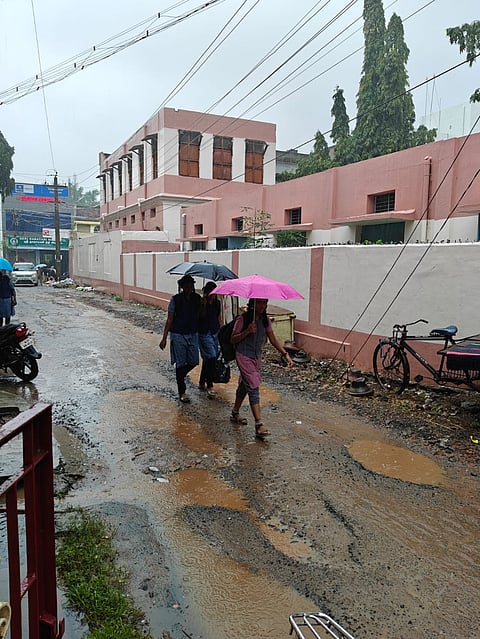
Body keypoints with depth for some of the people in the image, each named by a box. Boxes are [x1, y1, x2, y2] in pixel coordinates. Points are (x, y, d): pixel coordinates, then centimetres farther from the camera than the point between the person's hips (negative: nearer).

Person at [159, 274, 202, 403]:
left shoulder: (197, 299, 1)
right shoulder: (175, 299, -9)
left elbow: (200, 316, 8)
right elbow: (169, 319, -7)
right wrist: (164, 338, -8)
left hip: (193, 334, 4)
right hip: (178, 335, -4)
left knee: (193, 362, 7)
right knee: (180, 363, 2)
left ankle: (180, 375, 38)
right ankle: (182, 392, 14)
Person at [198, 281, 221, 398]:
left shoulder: (217, 303, 8)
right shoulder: (200, 302, -9)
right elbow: (201, 316, -16)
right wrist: (204, 304, -19)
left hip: (214, 333, 6)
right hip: (204, 333, -6)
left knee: (207, 359, 13)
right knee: (211, 357, -17)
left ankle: (202, 383, 26)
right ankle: (209, 386, -14)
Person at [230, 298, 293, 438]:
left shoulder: (265, 320, 2)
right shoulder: (242, 319, -15)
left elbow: (273, 339, 7)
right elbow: (233, 340, -13)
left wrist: (285, 354, -1)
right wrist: (247, 331, -28)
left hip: (257, 357, 6)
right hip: (244, 356, -6)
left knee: (244, 385, 20)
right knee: (253, 388, -14)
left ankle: (235, 413, 39)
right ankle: (259, 425, -16)